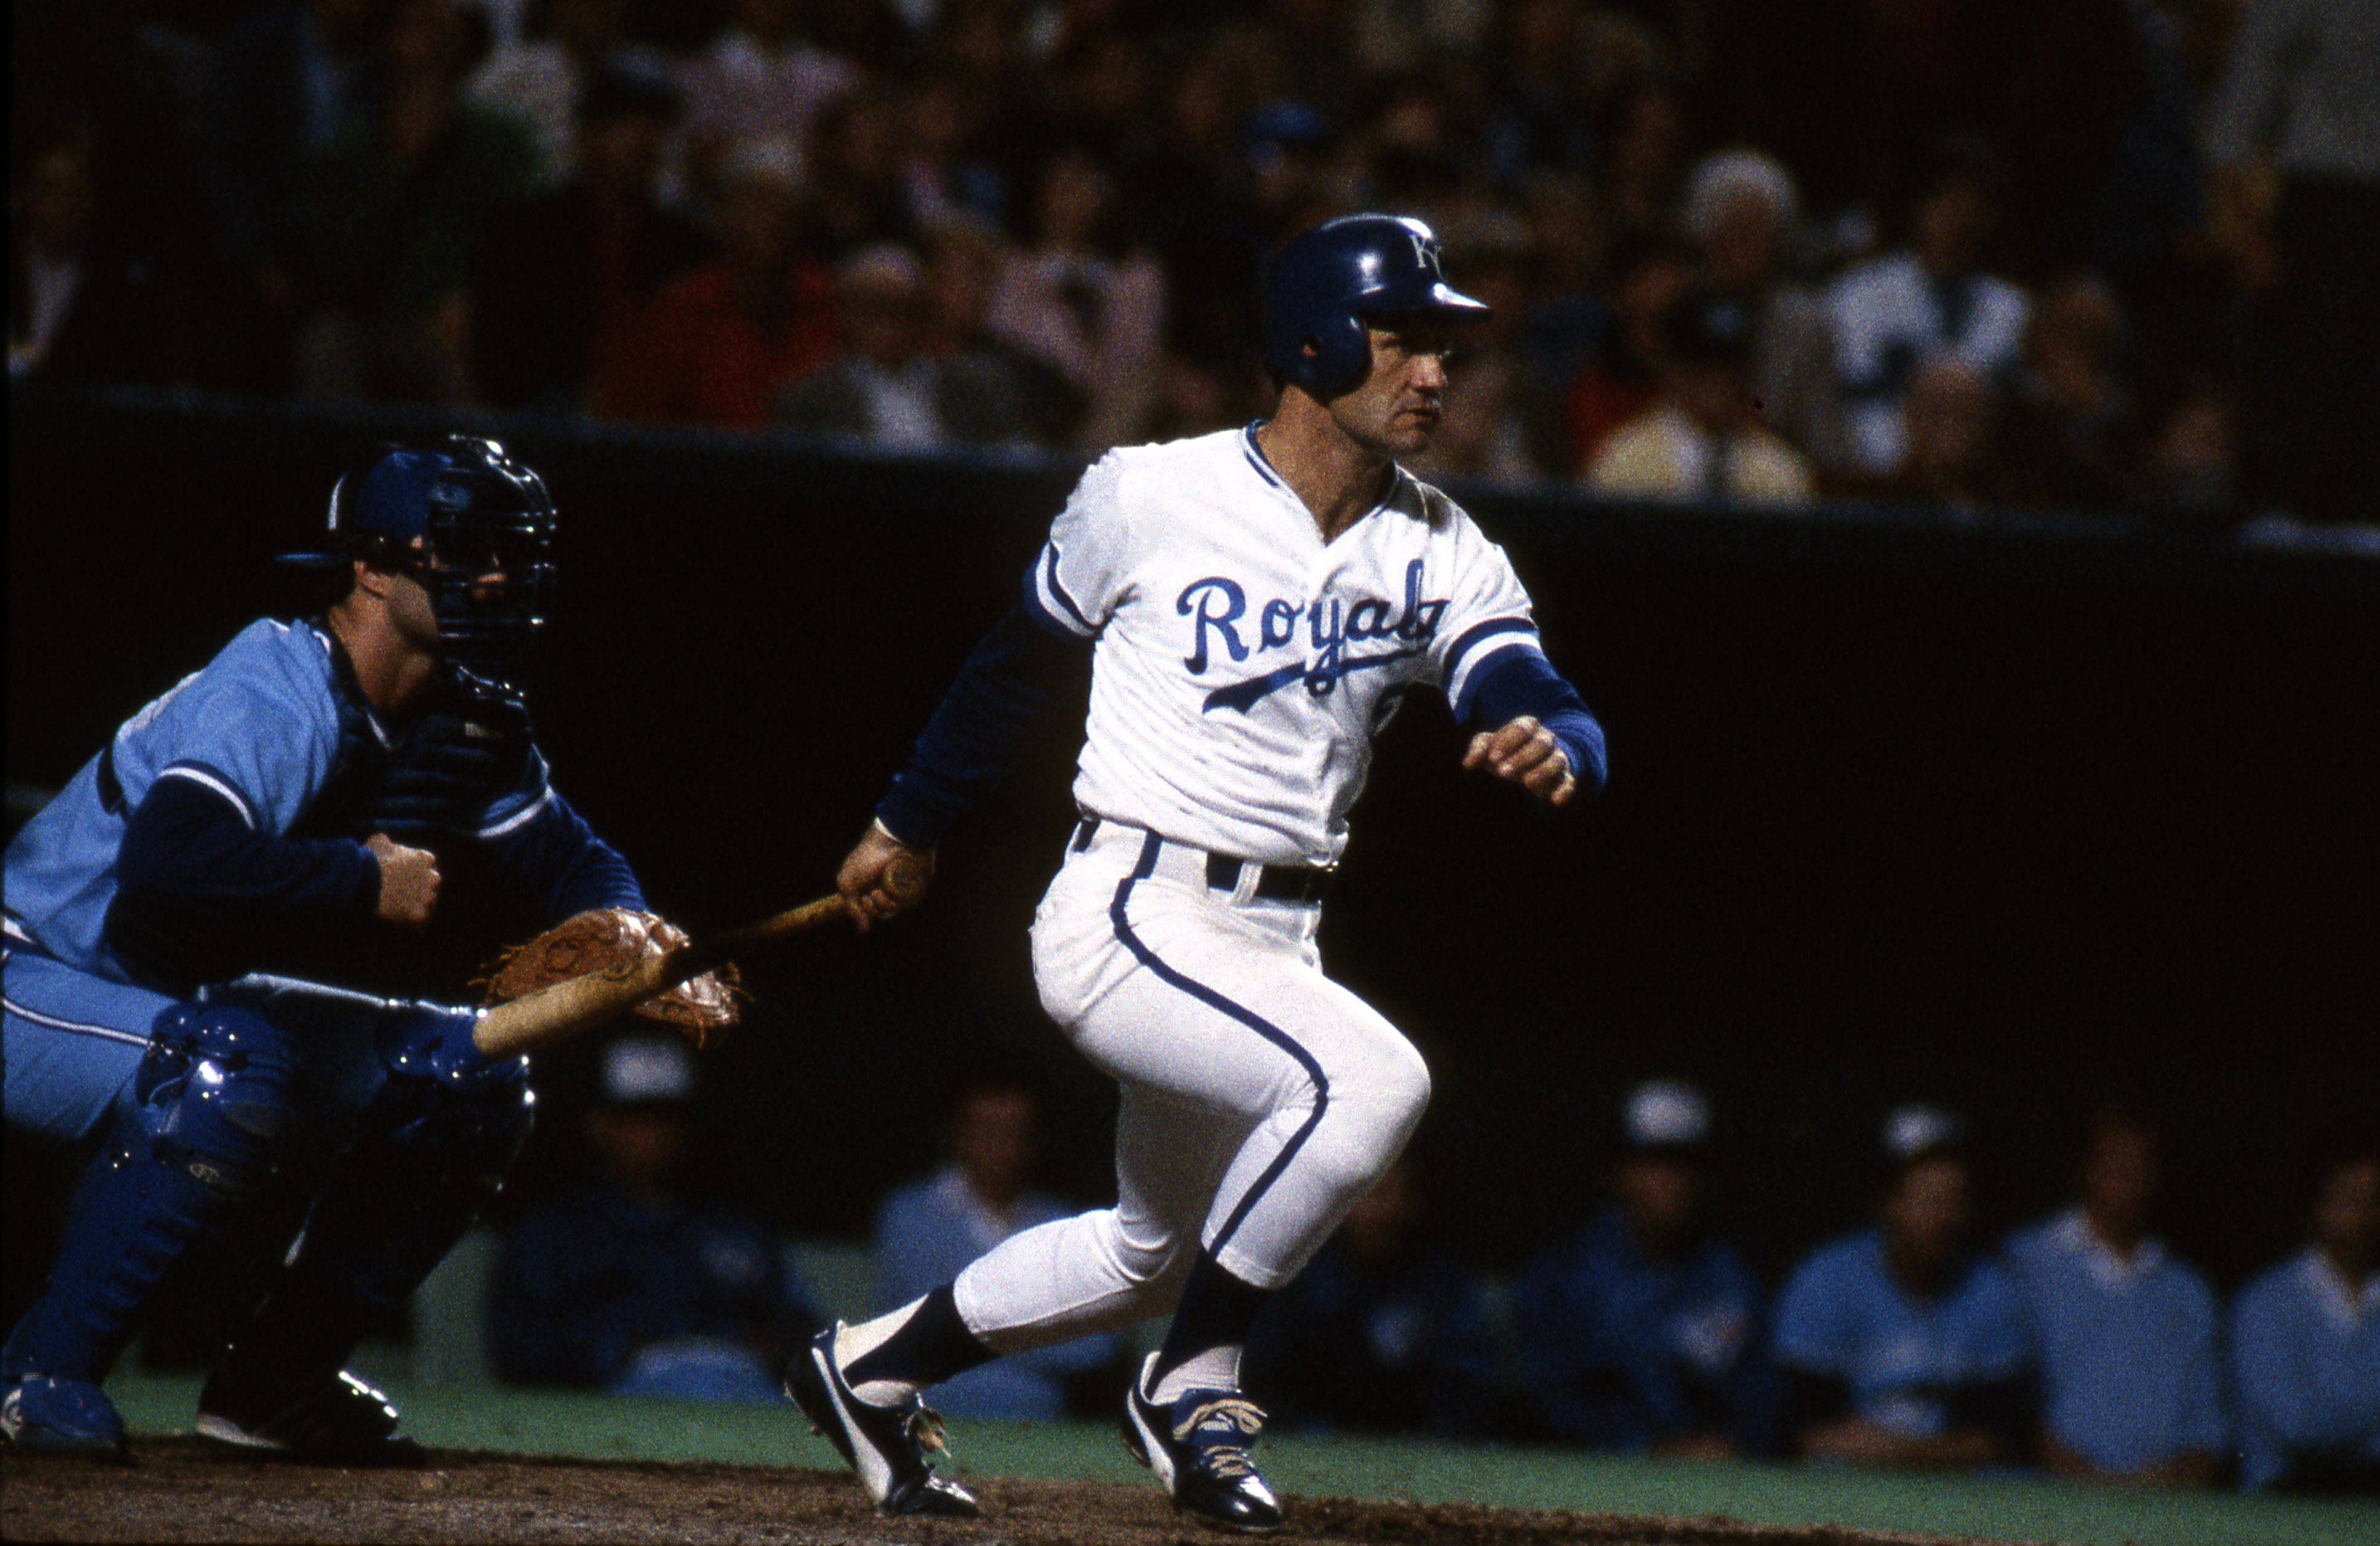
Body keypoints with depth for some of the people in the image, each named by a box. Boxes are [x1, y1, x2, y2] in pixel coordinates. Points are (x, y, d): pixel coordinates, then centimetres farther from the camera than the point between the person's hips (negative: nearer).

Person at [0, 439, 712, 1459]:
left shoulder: (461, 722, 0)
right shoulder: (273, 699, -27)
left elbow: (574, 868, 10)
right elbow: (169, 873, -43)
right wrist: (366, 880, -32)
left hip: (207, 1014, 9)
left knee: (476, 1080, 0)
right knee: (231, 1063, -37)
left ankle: (273, 1378, 6)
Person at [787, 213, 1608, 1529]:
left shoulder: (1440, 556, 3)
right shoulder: (1151, 498, -7)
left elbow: (1549, 710, -10)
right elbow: (1021, 656, 9)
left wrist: (1551, 749, -35)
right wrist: (908, 824, 19)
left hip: (1272, 944, 7)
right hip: (1129, 915, -7)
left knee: (1158, 1253, 19)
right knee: (1367, 1076, -28)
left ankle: (869, 1369, 38)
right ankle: (1190, 1386, -14)